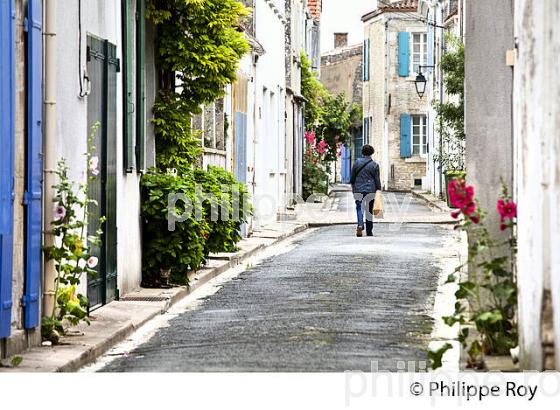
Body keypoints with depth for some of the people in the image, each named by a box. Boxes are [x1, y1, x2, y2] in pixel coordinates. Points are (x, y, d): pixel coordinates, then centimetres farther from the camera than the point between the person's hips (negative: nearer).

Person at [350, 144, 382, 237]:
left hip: (358, 189, 0)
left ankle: (360, 225, -23)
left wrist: (353, 187, 21)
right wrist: (378, 190, 5)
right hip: (370, 190, 0)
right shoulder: (375, 165, -1)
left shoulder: (356, 162, 2)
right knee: (369, 210, 7)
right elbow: (377, 180, -1)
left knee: (359, 208, 5)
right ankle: (369, 232, 12)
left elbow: (352, 178, 8)